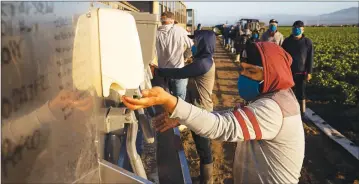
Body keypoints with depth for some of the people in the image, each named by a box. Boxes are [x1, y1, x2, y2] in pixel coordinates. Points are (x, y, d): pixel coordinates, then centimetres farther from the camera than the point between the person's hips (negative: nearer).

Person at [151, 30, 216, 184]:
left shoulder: (203, 63, -23)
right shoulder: (204, 59, 10)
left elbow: (180, 73, -21)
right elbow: (186, 72, 11)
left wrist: (157, 71, -11)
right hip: (198, 108, 10)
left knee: (203, 147, 5)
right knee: (201, 145, 22)